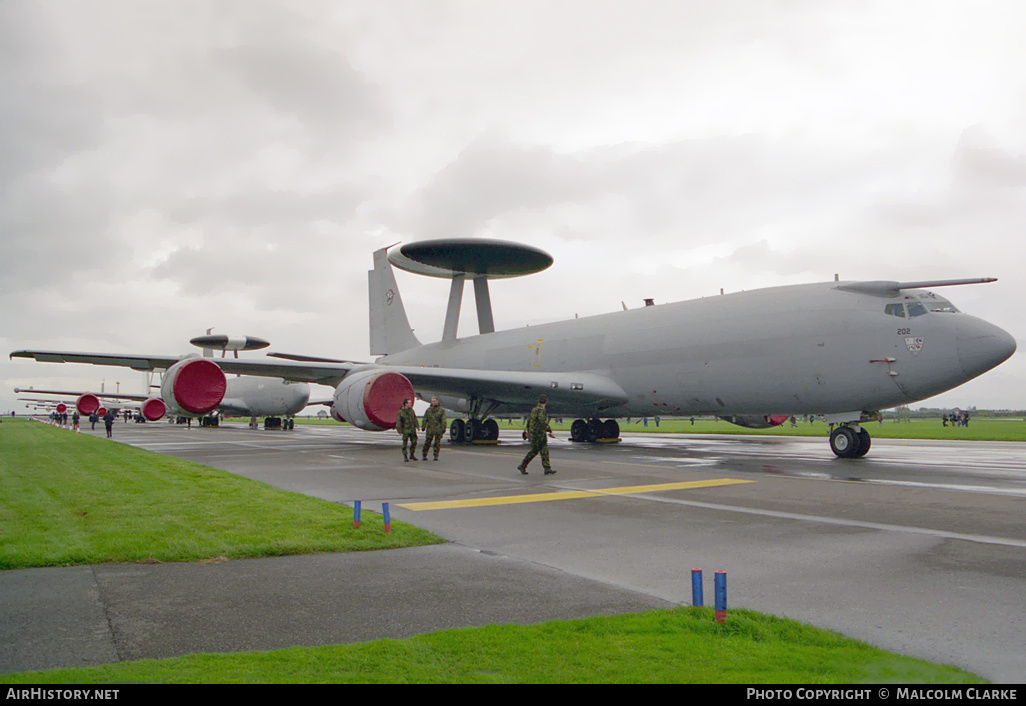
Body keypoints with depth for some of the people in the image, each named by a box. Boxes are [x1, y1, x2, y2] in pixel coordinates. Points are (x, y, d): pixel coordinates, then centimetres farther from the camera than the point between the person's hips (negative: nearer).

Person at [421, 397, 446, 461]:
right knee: (427, 442, 2)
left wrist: (443, 428, -10)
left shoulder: (441, 410, 1)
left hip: (438, 429, -2)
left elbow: (444, 420, -2)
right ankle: (424, 455, 11)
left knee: (437, 443, 2)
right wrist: (423, 426, 4)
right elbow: (425, 419, 13)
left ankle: (436, 456, 10)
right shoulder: (429, 409, 11)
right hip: (430, 429, 2)